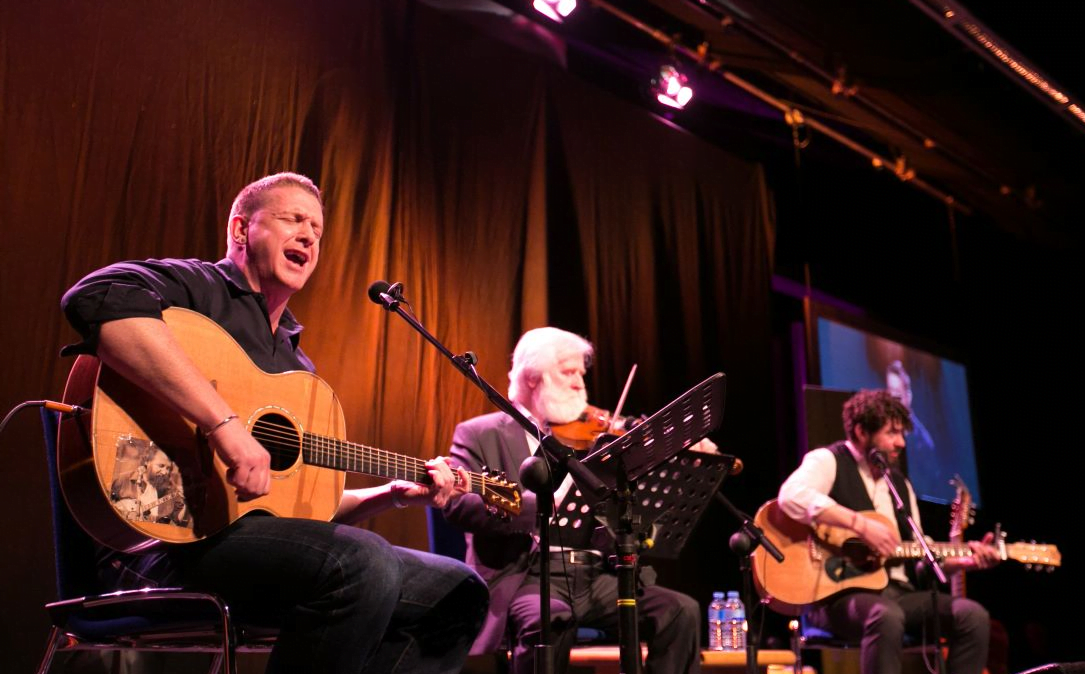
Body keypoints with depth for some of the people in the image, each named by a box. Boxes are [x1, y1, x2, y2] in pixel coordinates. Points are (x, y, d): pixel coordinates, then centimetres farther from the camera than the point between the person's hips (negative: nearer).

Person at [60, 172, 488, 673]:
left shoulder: (296, 362, 24)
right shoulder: (197, 287, 0)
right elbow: (100, 298, -26)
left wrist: (397, 493, 11)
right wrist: (224, 423, -31)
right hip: (172, 537, -8)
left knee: (457, 591, 5)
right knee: (362, 564, -34)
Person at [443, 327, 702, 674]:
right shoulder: (482, 434, 5)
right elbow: (459, 503, -12)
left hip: (596, 575, 5)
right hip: (525, 576, -5)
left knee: (681, 611, -14)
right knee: (548, 620, -36)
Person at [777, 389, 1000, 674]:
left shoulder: (900, 483, 20)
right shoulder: (829, 461, -3)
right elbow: (791, 496, -27)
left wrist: (961, 560, 2)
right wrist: (860, 524, -28)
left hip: (898, 590, 7)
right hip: (838, 592, -7)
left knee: (971, 615, -13)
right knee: (887, 616, -37)